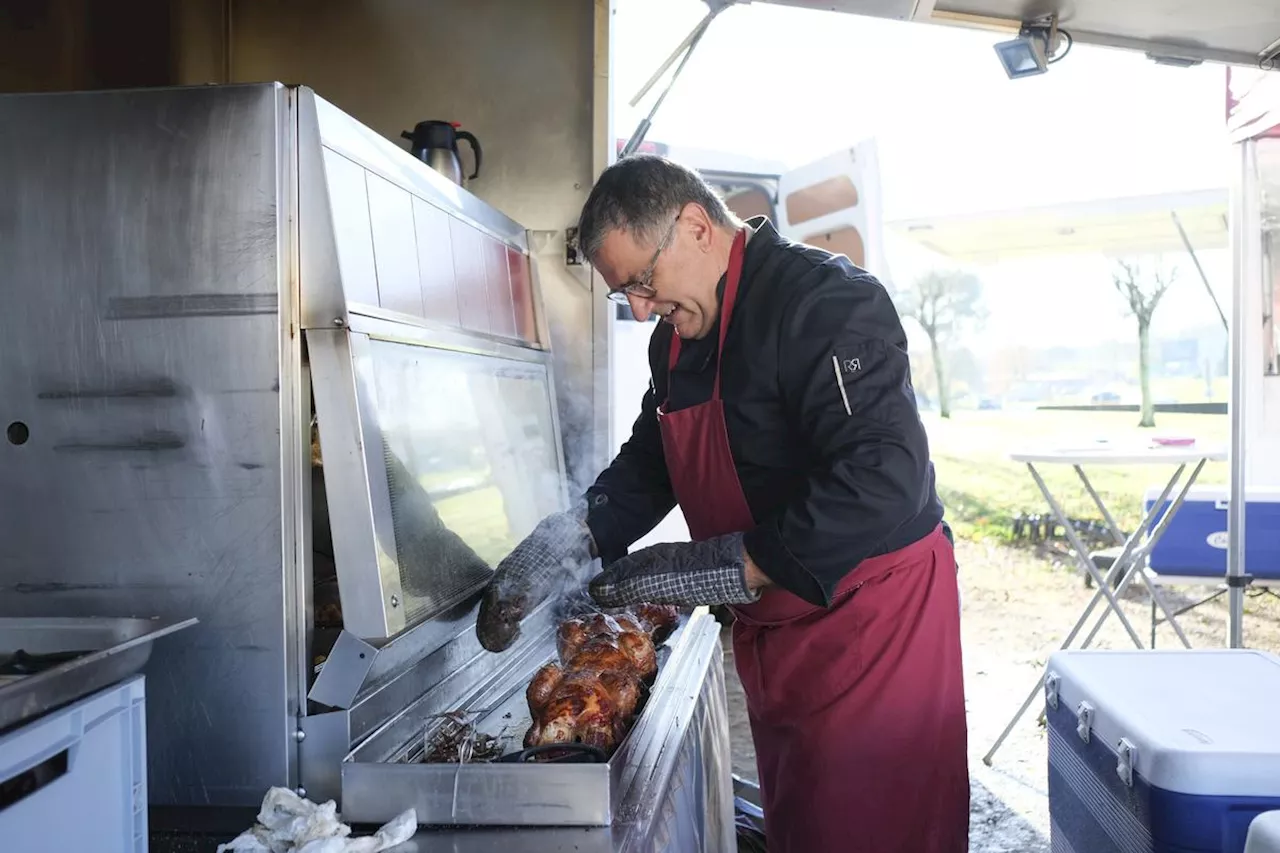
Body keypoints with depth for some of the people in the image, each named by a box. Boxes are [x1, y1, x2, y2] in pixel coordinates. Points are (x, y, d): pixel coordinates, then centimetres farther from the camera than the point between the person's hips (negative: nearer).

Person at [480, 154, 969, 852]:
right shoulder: (676, 337, 8)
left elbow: (885, 478, -29)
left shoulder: (826, 300, -20)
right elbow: (649, 460, 17)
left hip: (873, 620, -8)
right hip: (770, 627, 8)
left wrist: (733, 565, -27)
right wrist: (577, 533, -1)